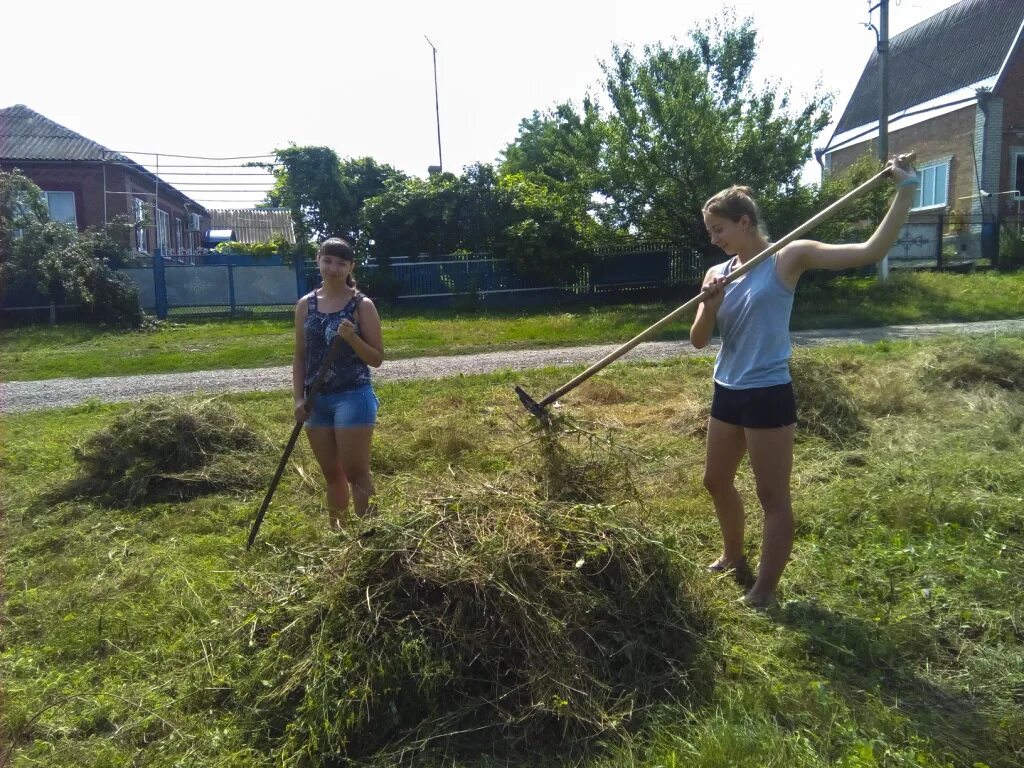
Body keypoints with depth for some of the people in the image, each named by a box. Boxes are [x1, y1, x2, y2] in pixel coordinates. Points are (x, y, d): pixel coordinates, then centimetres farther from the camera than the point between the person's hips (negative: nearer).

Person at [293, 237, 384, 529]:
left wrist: (351, 337, -21)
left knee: (355, 472, -1)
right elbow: (300, 356, 10)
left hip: (353, 397, -5)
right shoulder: (306, 305, 7)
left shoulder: (362, 305, -5)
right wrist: (299, 399, 2)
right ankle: (335, 533, 26)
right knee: (331, 474, 14)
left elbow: (377, 358, -6)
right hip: (317, 400, 5)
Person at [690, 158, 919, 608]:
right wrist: (710, 305, -16)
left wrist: (906, 191, -18)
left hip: (768, 396, -7)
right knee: (716, 481, 20)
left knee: (773, 496, 3)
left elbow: (871, 251, -15)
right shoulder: (718, 273, 7)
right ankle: (734, 557, 43)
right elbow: (698, 341, 2)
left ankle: (765, 591, 17)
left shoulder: (789, 258, -8)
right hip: (727, 394, 7)